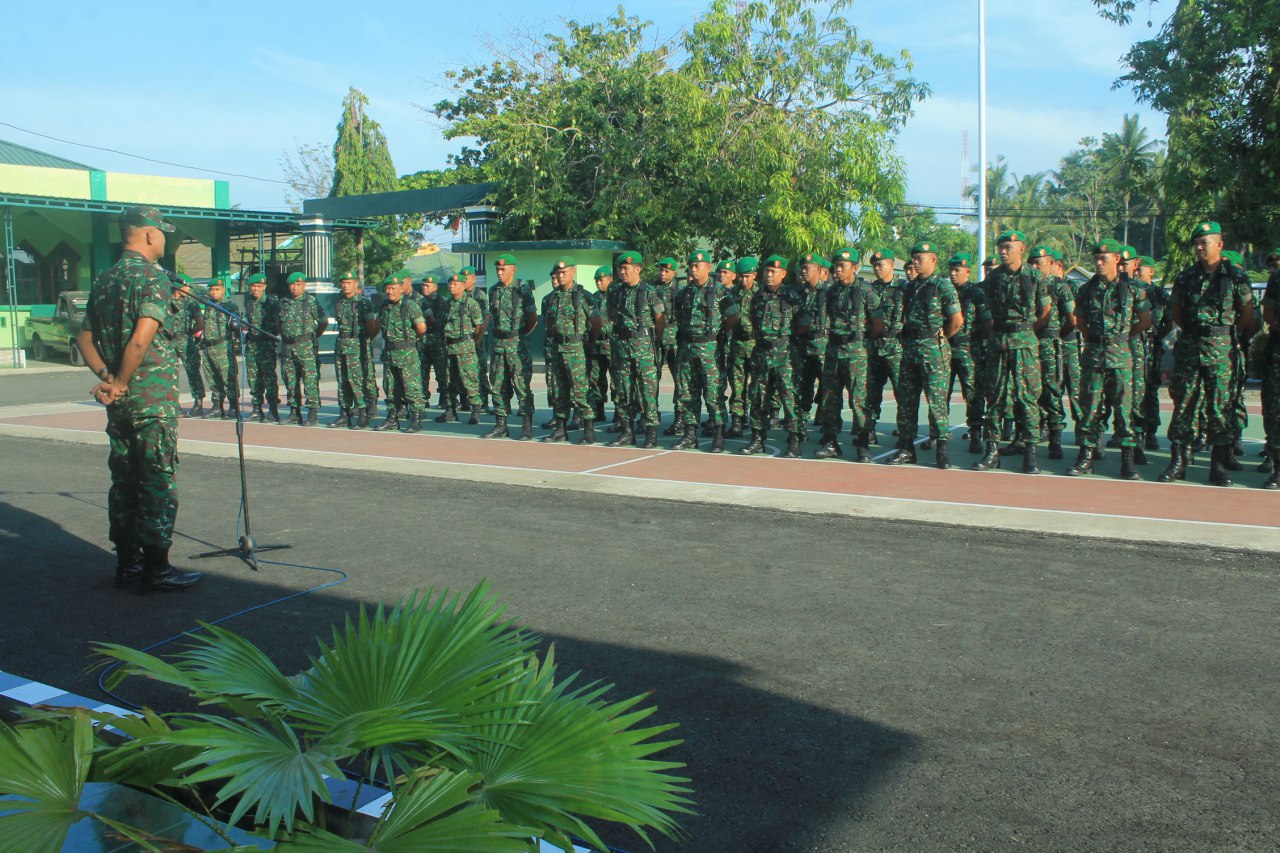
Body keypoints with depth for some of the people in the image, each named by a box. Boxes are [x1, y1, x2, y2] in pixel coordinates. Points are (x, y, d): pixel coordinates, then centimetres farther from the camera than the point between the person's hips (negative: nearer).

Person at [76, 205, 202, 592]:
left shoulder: (104, 280, 13)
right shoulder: (153, 276, -12)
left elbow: (84, 337, 13)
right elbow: (142, 338, -24)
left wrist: (107, 377, 1)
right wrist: (121, 382, -13)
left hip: (121, 400, 8)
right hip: (153, 397, -8)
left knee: (124, 479, 13)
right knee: (158, 480, -3)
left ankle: (127, 563, 20)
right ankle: (155, 568, 1)